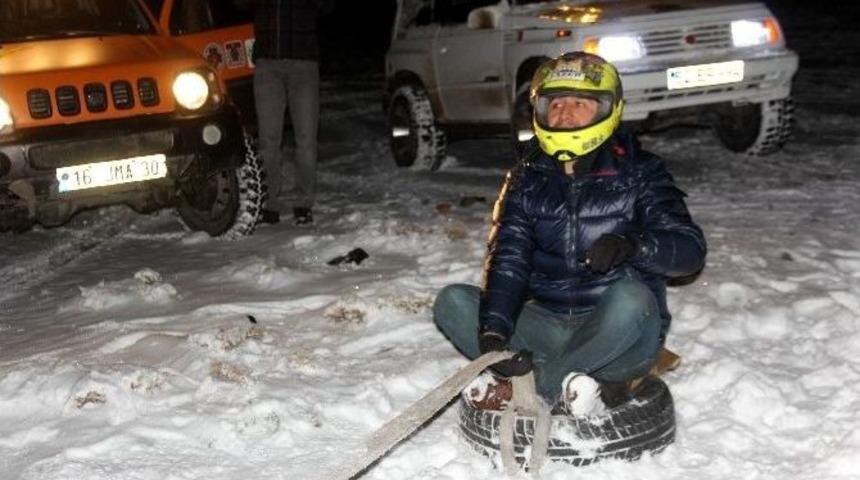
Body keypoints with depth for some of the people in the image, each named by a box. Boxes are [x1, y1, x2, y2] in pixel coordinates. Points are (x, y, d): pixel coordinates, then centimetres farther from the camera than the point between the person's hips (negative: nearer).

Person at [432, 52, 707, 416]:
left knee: (630, 300, -36)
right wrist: (493, 330, -22)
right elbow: (508, 259, -5)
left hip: (619, 337, -3)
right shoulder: (527, 180, 7)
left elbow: (690, 249, -9)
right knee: (452, 302, -14)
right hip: (549, 326, 3)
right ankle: (565, 386, -29)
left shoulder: (637, 173, 0)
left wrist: (635, 245, -31)